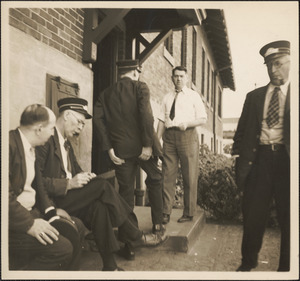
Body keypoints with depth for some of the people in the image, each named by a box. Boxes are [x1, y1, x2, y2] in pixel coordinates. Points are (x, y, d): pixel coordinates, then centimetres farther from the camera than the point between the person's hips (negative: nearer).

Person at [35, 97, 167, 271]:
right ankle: (136, 236, -9)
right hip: (50, 200, -9)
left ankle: (110, 265, -15)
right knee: (102, 185, -23)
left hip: (68, 196, 9)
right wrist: (69, 184, -23)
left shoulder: (66, 142, 19)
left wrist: (84, 177, -3)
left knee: (98, 206, -20)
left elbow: (76, 171, 20)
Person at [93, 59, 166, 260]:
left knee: (126, 192, 9)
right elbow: (146, 114, -15)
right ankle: (158, 225, 24)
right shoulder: (140, 87, 0)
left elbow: (98, 119, -1)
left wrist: (108, 148, -3)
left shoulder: (106, 94, 11)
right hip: (142, 146, -3)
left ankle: (129, 243, 13)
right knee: (155, 182, 21)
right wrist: (148, 144, -15)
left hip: (121, 150, 3)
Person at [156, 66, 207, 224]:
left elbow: (203, 119, 3)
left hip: (187, 135, -2)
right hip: (169, 136, 3)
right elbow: (162, 120, 12)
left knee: (190, 176, 0)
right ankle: (166, 213, 4)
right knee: (168, 175, 0)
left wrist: (187, 123, -15)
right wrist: (156, 140, 1)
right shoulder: (167, 98, 18)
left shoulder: (193, 96, 9)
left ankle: (188, 213, 9)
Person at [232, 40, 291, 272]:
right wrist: (239, 157, 4)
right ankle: (248, 263, 26)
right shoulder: (254, 96, 14)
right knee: (253, 215, 9)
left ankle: (286, 268, 22)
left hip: (287, 160, -2)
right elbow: (243, 129, 14)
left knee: (288, 218, 7)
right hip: (259, 159, 2)